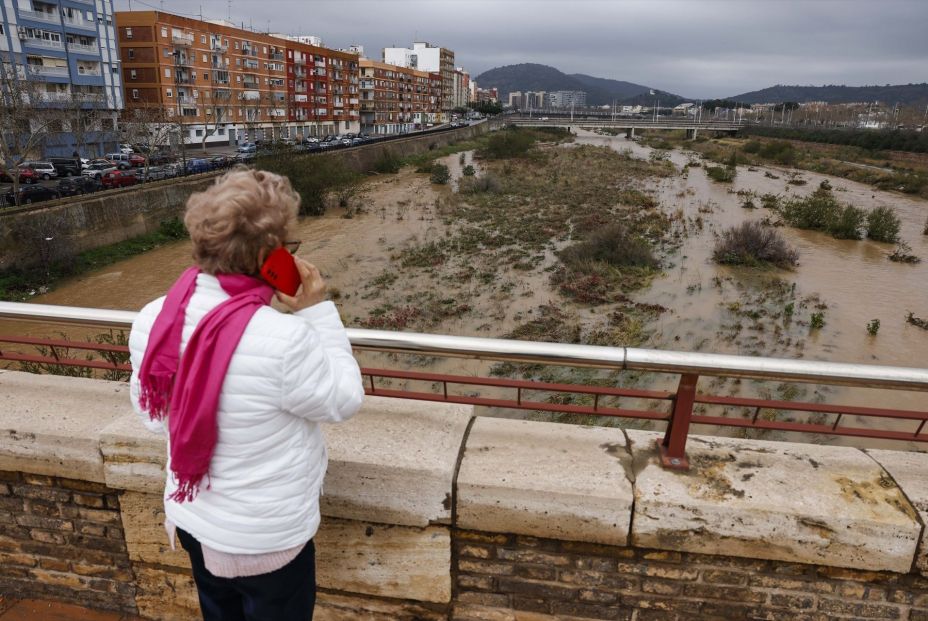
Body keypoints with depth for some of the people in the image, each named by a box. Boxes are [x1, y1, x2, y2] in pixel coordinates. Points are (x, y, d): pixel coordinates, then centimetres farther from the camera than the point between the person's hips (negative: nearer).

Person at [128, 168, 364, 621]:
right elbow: (345, 400, -17)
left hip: (192, 519, 6)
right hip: (265, 536, -5)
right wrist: (317, 311, -17)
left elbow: (153, 415, 1)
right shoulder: (282, 340, -35)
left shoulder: (152, 320, -13)